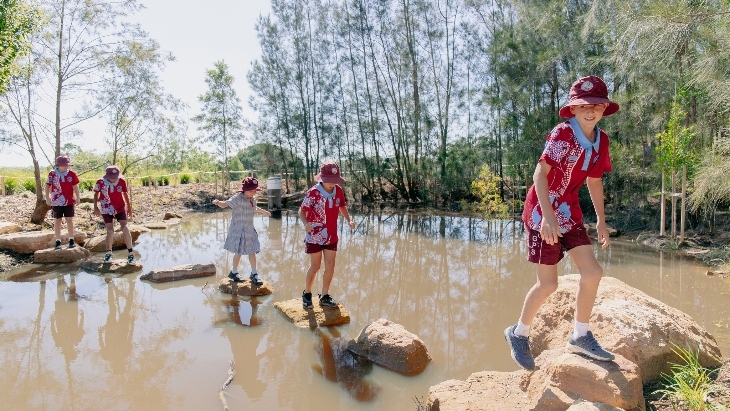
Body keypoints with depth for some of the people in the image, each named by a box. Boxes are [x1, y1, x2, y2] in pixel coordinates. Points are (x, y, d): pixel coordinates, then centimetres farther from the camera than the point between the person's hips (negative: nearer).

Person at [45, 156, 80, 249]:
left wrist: (78, 197, 2)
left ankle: (71, 240, 11)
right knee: (57, 221, 7)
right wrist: (47, 198, -1)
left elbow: (75, 186, 6)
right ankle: (58, 241, 13)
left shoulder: (71, 174, -1)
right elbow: (48, 186, 4)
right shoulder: (52, 174, -3)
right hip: (56, 202, 0)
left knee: (69, 220, 3)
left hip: (69, 201, 0)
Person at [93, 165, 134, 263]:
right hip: (106, 209, 0)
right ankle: (108, 253, 19)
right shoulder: (100, 182, -12)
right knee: (110, 230, 1)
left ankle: (130, 253, -7)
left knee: (124, 228, -10)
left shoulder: (121, 181, -11)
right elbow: (96, 194, 4)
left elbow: (125, 194, 4)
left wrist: (129, 207, 8)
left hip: (120, 208, 0)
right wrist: (95, 207, -1)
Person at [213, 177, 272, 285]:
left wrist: (263, 211, 46)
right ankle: (234, 272, 22)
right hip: (238, 230, -7)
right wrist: (218, 202, -46)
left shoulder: (253, 200, 8)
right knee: (239, 252, 1)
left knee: (252, 251, 10)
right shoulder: (238, 199, -16)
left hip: (249, 230, 7)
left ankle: (254, 274, 21)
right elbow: (225, 204, -24)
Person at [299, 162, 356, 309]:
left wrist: (349, 220, -4)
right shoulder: (313, 193, -18)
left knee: (330, 266, 8)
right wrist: (306, 223, -35)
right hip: (315, 236, -5)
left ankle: (324, 296, 24)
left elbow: (342, 207, 12)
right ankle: (306, 293, 26)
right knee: (315, 266, 4)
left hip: (331, 235, 5)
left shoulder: (338, 191, -5)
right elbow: (302, 210, -15)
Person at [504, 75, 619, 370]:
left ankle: (580, 336, 20)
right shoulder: (562, 134, -17)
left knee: (592, 272, 2)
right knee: (548, 283, -2)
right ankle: (519, 333, 20)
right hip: (543, 213, -7)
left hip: (569, 212, 7)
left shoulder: (601, 140, 6)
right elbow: (540, 173, -26)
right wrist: (548, 217, -35)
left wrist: (601, 220, 17)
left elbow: (594, 181, 18)